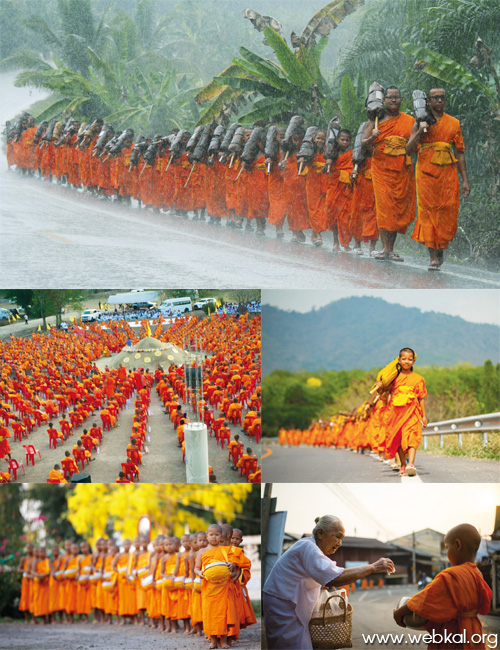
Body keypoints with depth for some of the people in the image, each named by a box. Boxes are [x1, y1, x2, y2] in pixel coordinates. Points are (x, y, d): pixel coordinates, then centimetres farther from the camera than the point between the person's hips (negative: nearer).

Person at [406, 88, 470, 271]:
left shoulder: (454, 123, 11)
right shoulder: (420, 123, 5)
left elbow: (460, 153, 12)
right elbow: (409, 150, -2)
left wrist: (465, 180, 7)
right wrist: (420, 132, -16)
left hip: (448, 175, 2)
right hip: (426, 174, -2)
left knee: (447, 216, -1)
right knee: (428, 214, -5)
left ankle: (441, 249, 23)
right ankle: (433, 257, -1)